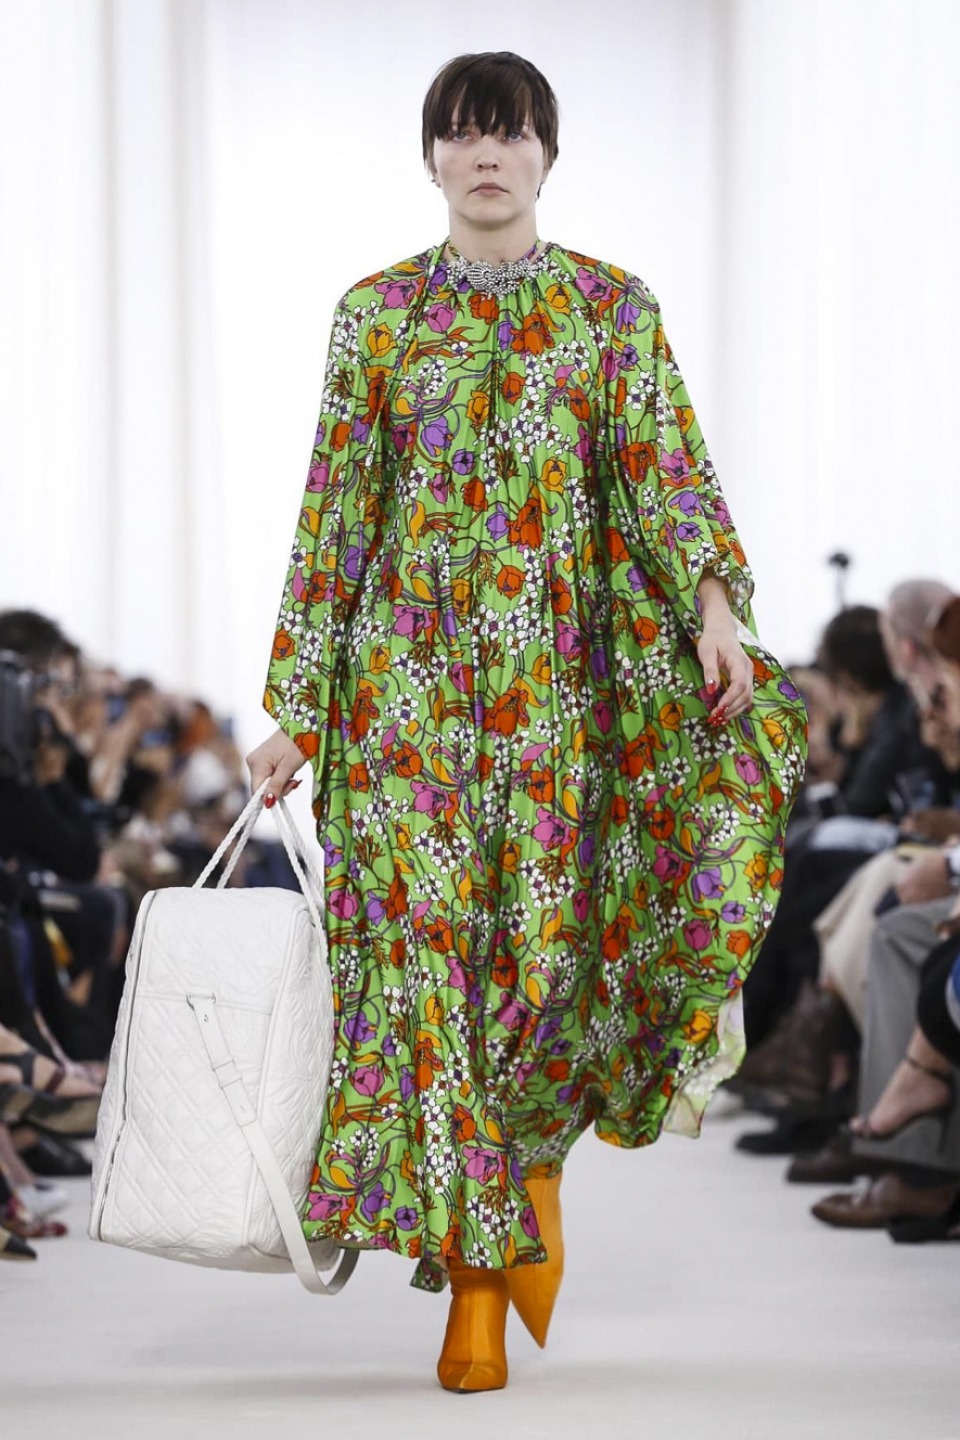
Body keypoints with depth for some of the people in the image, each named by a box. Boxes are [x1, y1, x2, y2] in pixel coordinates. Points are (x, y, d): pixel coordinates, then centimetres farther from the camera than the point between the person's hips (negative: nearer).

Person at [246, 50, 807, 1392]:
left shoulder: (612, 309, 7)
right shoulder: (377, 313, 8)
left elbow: (663, 469, -3)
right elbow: (334, 512, 7)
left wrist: (713, 598, -23)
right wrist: (297, 711, 2)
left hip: (559, 675, 0)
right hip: (412, 670, 0)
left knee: (545, 933, -7)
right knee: (431, 942, -5)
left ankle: (535, 1146, 23)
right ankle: (471, 1279, 0)